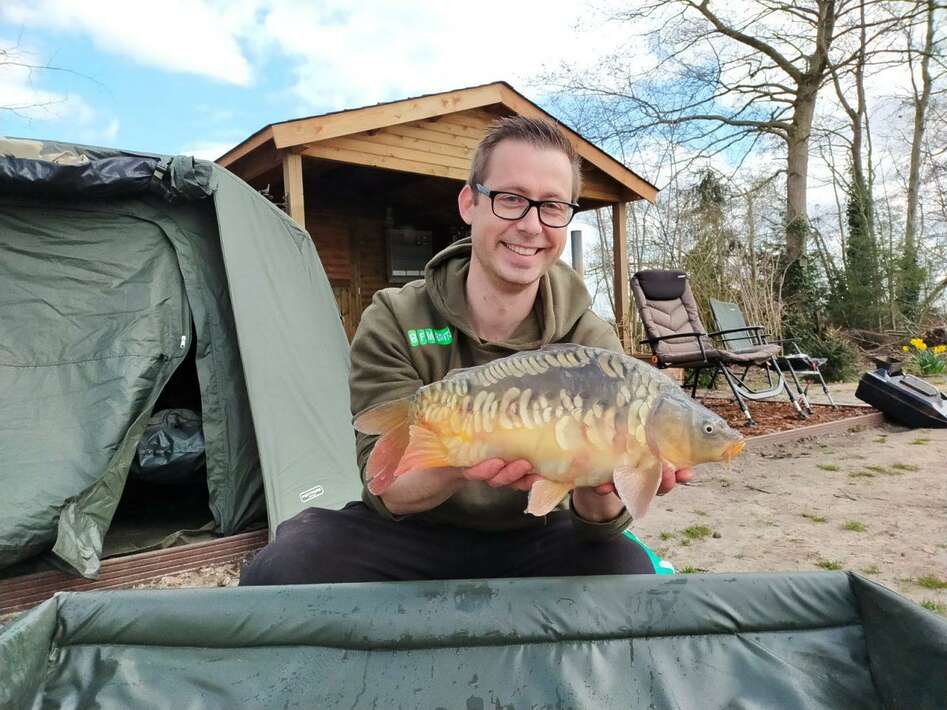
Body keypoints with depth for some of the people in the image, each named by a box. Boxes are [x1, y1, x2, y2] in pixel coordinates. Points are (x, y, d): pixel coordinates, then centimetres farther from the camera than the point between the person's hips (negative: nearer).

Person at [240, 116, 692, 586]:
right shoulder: (393, 323, -13)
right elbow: (386, 488, -19)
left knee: (626, 567, -29)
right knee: (281, 569, -27)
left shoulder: (592, 342, -10)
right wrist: (460, 466, -42)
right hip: (411, 534, 0)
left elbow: (596, 521, -14)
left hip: (532, 539, 1)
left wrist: (600, 493, -39)